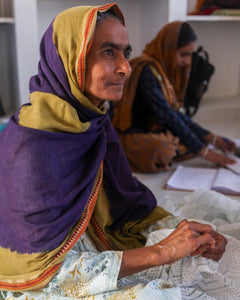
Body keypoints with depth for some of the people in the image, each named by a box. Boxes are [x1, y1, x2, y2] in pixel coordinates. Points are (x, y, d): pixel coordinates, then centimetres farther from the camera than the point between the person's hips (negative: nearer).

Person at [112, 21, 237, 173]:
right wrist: (204, 151, -23)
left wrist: (211, 138, 1)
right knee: (162, 149, -38)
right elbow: (167, 116, -25)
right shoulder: (146, 70, -21)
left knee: (200, 137, 6)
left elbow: (174, 112, 8)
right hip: (130, 136, -9)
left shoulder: (163, 68, 7)